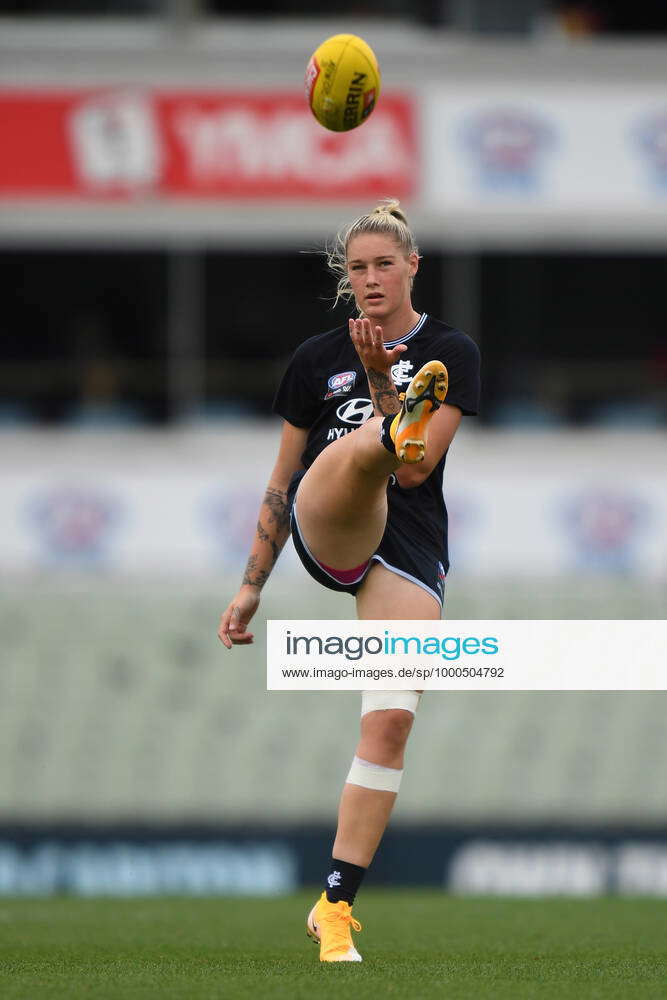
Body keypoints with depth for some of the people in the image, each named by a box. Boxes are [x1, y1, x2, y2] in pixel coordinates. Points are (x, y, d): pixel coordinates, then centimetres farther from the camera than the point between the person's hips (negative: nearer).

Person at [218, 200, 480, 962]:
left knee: (390, 724, -12)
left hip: (408, 549, 0)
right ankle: (401, 426, -74)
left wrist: (381, 377, -16)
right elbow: (282, 481, 18)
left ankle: (334, 907, -7)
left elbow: (415, 470, -6)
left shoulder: (449, 353, 7)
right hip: (325, 529, 0)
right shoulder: (317, 359, 13)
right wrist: (250, 586, 17)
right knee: (362, 447, -34)